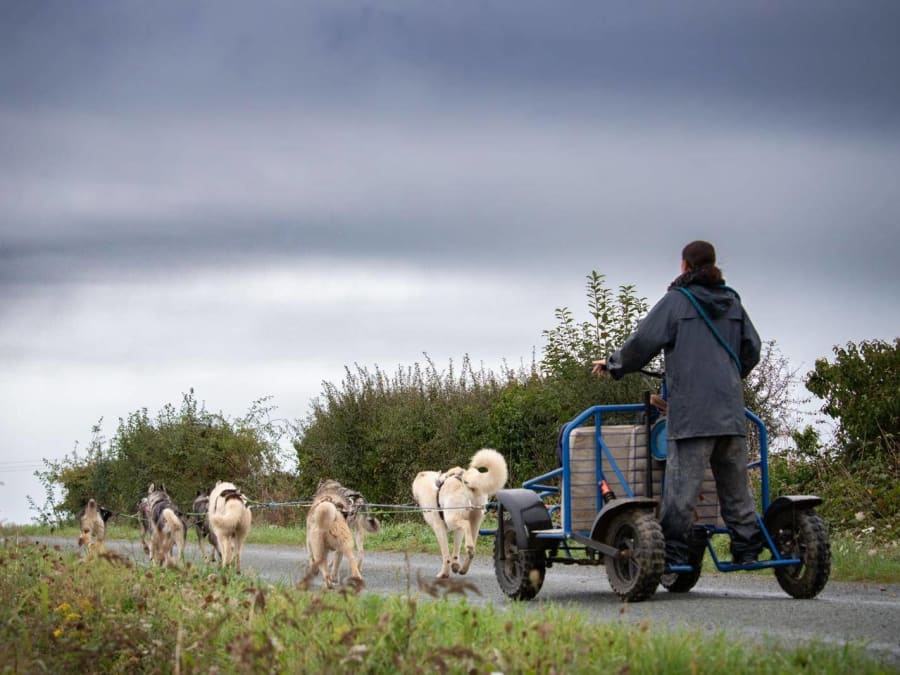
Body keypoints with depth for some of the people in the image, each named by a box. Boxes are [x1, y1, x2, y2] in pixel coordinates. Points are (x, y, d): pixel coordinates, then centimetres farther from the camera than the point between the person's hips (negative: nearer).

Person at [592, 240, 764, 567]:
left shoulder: (676, 300, 0)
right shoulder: (732, 302, 17)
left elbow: (643, 342, -3)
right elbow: (752, 349, 22)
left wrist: (613, 365, 12)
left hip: (691, 410, -5)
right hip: (731, 410, 5)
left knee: (682, 485, -7)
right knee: (735, 485, 9)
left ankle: (674, 553, -10)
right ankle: (747, 549, 8)